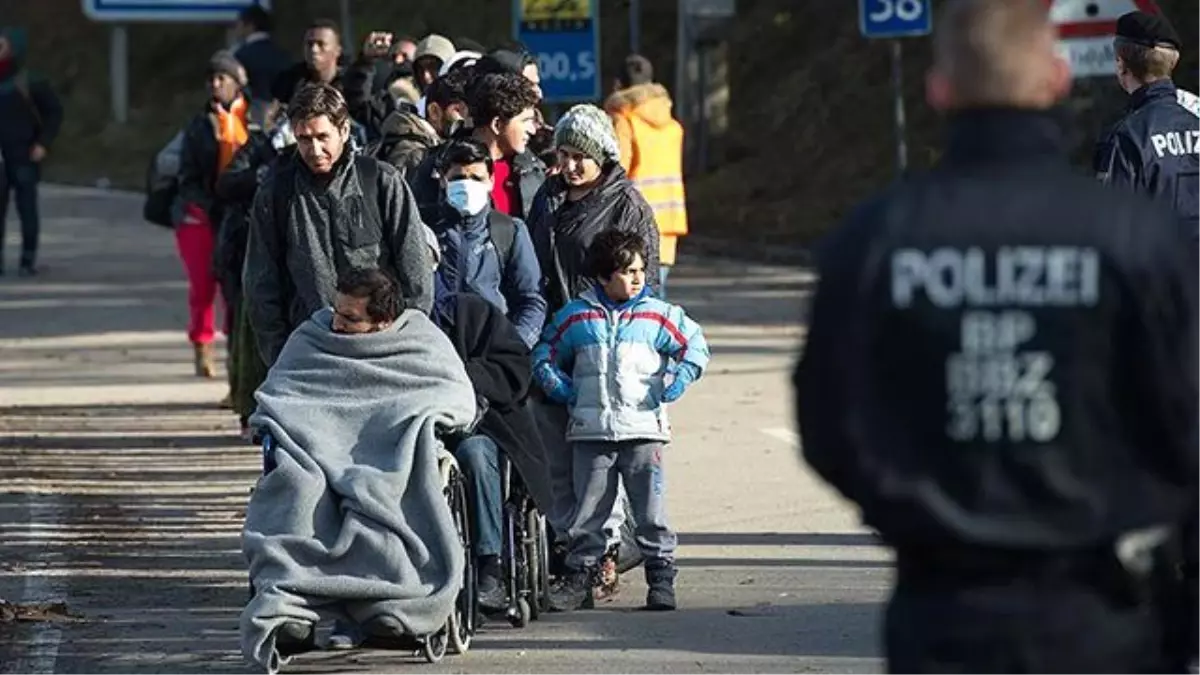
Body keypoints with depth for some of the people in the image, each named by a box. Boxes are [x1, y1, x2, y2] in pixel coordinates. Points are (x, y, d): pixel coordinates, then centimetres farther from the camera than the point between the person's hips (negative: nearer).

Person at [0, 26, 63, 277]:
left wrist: (43, 144, -9)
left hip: (23, 157, -3)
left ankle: (28, 259, 6)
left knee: (27, 208, 0)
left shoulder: (30, 82, -6)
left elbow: (54, 112, 0)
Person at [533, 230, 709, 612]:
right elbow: (544, 358, 15)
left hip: (644, 429, -1)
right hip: (591, 432, 1)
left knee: (651, 514, -1)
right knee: (587, 513, 5)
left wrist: (671, 388, -3)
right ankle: (579, 577, 12)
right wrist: (564, 391, 2)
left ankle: (661, 578, 5)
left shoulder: (658, 316, 4)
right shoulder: (575, 317, 6)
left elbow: (695, 348, 8)